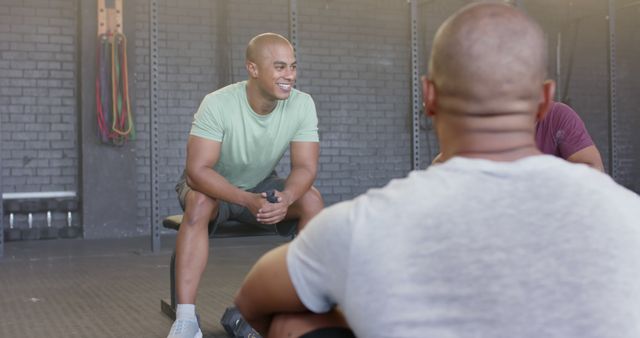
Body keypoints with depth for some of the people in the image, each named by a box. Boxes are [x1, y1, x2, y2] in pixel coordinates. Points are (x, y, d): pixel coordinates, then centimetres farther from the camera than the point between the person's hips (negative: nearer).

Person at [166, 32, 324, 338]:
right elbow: (197, 171, -33)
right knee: (200, 202, -36)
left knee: (311, 198, -23)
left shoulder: (302, 104, -19)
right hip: (212, 186, -3)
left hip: (260, 184, 3)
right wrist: (249, 200, -47)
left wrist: (284, 198, -43)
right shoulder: (218, 104, -30)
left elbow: (305, 167, -20)